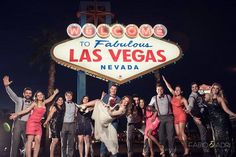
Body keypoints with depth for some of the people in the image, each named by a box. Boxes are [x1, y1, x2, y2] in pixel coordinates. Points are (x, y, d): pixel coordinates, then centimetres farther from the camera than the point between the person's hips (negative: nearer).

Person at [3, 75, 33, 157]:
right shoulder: (19, 100, 8)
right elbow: (12, 94, -7)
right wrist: (7, 86, -22)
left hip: (27, 125, 2)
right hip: (18, 123, -2)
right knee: (15, 142, -5)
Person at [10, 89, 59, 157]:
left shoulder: (43, 103, 12)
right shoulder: (35, 103, -1)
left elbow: (49, 99, 29)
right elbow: (27, 110, -7)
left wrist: (55, 93, 38)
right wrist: (17, 114, -14)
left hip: (38, 123, 5)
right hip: (32, 122, -5)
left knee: (38, 141, -6)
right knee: (30, 140, -13)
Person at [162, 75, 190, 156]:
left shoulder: (183, 99, -5)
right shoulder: (174, 96, 9)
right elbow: (169, 87, 15)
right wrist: (164, 80, 18)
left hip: (181, 116, -6)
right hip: (175, 117, 6)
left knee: (181, 132, -15)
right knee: (178, 134, 2)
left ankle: (186, 149, -10)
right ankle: (185, 149, 9)